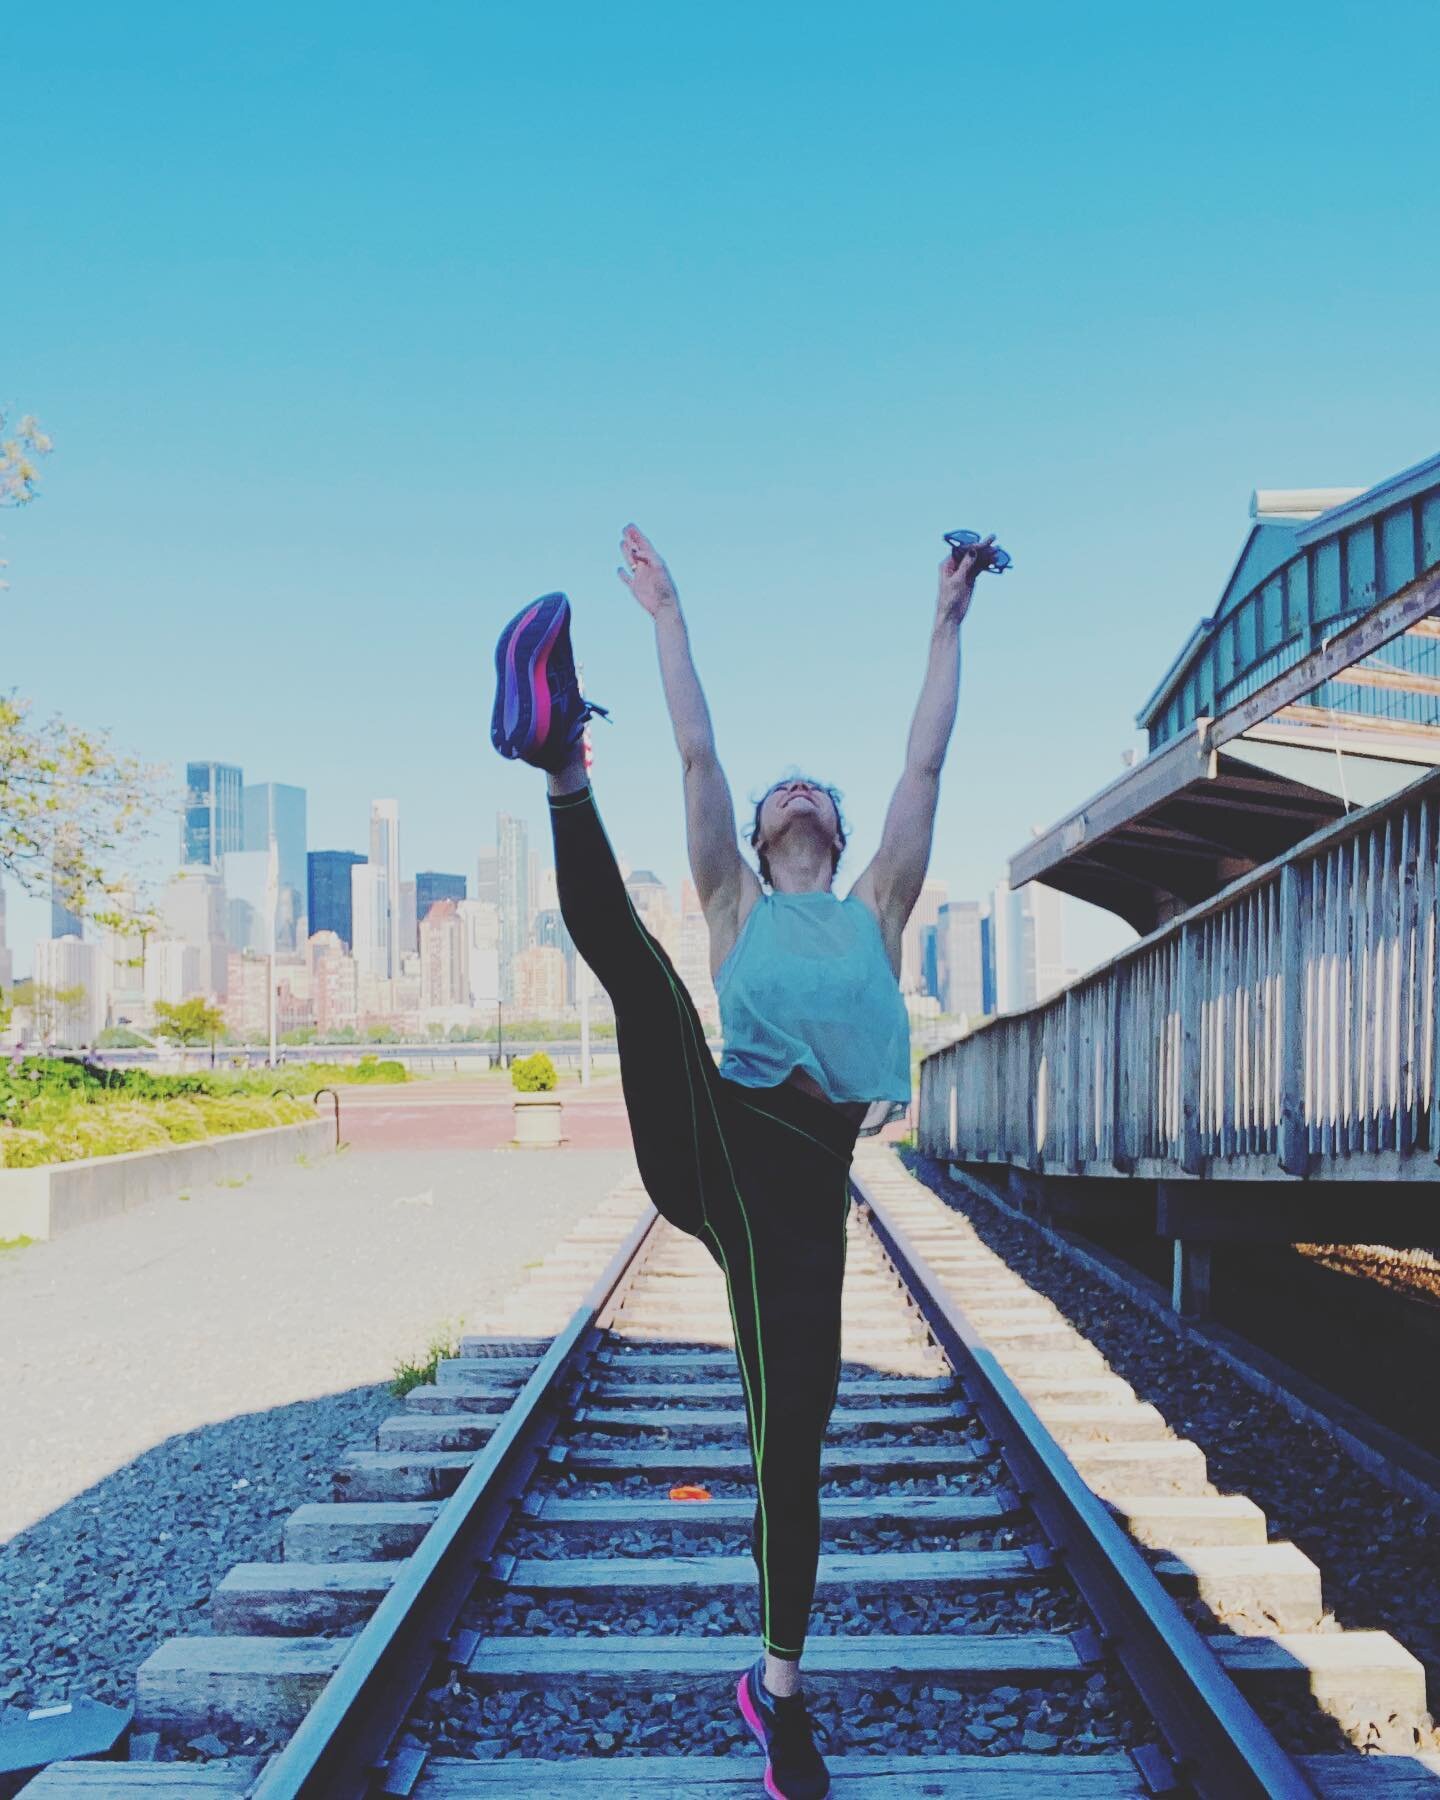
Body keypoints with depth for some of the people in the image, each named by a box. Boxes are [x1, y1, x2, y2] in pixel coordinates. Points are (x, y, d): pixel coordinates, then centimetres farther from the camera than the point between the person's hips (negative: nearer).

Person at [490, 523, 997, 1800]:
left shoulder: (876, 911, 21)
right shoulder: (737, 906, 20)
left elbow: (926, 762, 18)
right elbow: (698, 751, 17)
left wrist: (948, 622, 19)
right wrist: (668, 616, 20)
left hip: (807, 1181, 1)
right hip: (711, 1141, 0)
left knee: (792, 1437, 1)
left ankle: (779, 1685, 15)